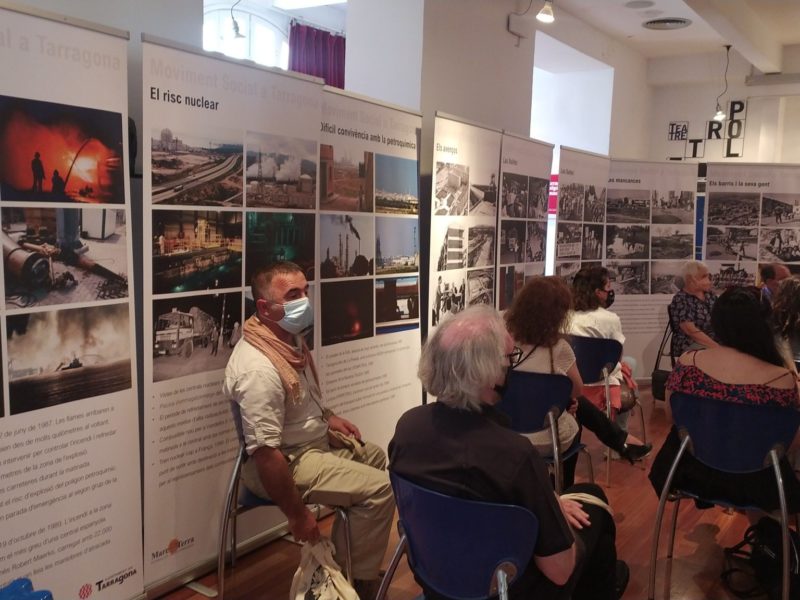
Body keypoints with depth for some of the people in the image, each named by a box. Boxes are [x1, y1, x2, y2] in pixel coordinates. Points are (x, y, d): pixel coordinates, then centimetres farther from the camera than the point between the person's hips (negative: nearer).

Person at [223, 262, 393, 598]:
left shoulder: (290, 337, -1)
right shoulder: (259, 368, -32)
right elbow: (265, 454, -32)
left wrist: (327, 417, 10)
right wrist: (297, 515, -25)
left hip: (314, 439, 11)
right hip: (286, 461, -10)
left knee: (375, 457, 25)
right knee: (378, 488, -16)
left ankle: (342, 560, 34)